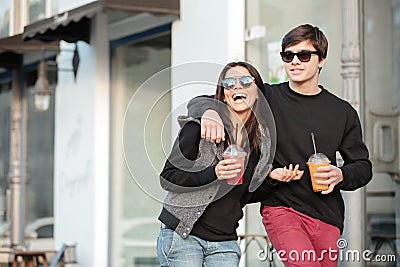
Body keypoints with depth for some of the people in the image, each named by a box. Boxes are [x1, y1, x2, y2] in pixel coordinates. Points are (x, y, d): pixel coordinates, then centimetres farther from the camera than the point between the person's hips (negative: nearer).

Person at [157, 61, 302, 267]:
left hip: (224, 243, 4)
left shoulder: (264, 139, 7)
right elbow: (167, 178, -9)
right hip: (182, 236, -4)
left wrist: (272, 179, -3)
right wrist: (213, 174, -20)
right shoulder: (199, 128, -8)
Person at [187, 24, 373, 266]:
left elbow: (363, 165, 17)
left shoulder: (343, 112, 10)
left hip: (327, 217, 4)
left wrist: (340, 175, -7)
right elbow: (199, 102, 1)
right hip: (280, 208, -3)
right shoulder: (267, 97, 4)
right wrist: (210, 111, -24)